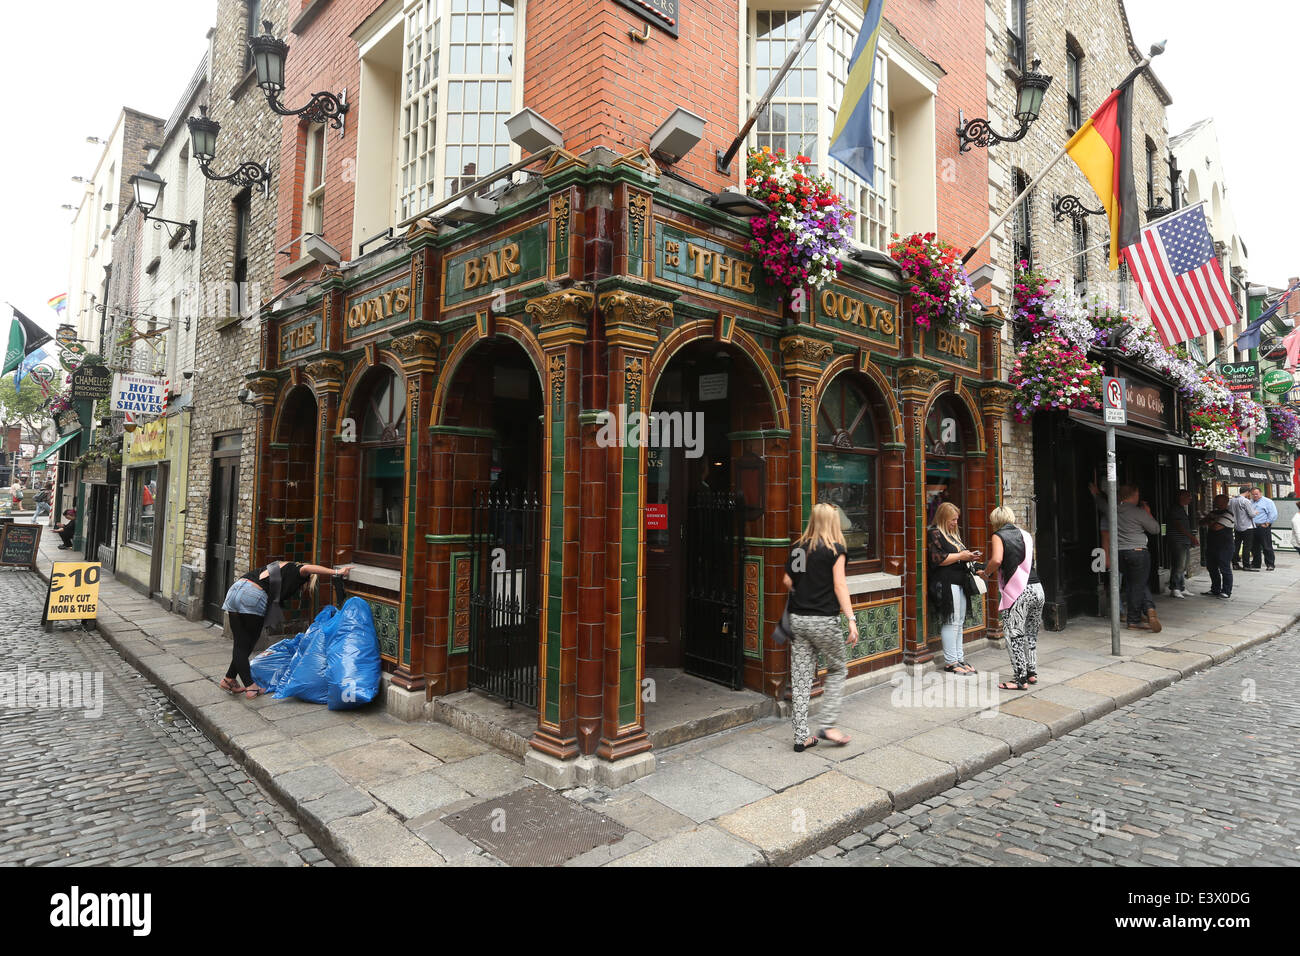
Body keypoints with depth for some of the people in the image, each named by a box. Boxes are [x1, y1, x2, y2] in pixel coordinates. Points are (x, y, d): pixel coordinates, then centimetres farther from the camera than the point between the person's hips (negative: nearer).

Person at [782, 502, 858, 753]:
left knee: (800, 677, 7)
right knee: (837, 670, 16)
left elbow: (788, 582, 9)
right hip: (824, 620, -4)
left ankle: (801, 736, 11)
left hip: (798, 619, 4)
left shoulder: (798, 548, 6)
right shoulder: (835, 549, -7)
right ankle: (828, 725, 10)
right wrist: (851, 619, -14)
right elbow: (839, 586, -13)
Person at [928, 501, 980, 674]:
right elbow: (937, 558, -17)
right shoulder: (935, 533, -8)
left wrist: (969, 556, 11)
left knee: (959, 622, 10)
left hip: (958, 583, 9)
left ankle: (959, 659, 16)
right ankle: (950, 662, -2)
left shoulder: (953, 534, 21)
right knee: (951, 621, -8)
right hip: (945, 583, -9)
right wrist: (960, 556, -13)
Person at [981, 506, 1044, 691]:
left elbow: (997, 560, -19)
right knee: (1030, 635, 19)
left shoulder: (999, 536, -2)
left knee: (1014, 636, 0)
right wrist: (999, 574, 27)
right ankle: (1032, 672, 27)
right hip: (1037, 589, 7)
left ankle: (1020, 679, 3)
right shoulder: (1025, 535, 18)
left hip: (1017, 592, -7)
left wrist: (987, 573, 0)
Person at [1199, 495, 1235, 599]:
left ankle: (1226, 592, 3)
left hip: (1224, 547, -9)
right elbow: (1201, 523, 16)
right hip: (1211, 546, 9)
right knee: (1212, 569, 14)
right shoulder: (1213, 513, 15)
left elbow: (1216, 527, -21)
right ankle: (1215, 590, 23)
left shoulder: (1228, 514, -13)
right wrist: (1207, 520, -5)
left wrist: (1209, 521, -1)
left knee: (1225, 569, -3)